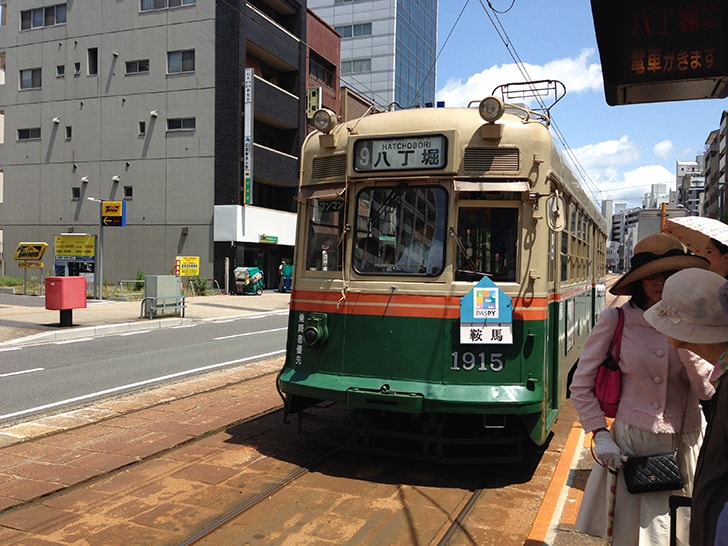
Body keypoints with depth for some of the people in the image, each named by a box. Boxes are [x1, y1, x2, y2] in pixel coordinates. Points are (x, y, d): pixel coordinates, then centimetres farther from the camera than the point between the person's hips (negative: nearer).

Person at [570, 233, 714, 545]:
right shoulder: (616, 320, -7)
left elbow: (708, 391, -7)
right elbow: (581, 385, -1)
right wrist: (600, 435, -8)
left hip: (685, 444, 3)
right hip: (631, 446, -2)